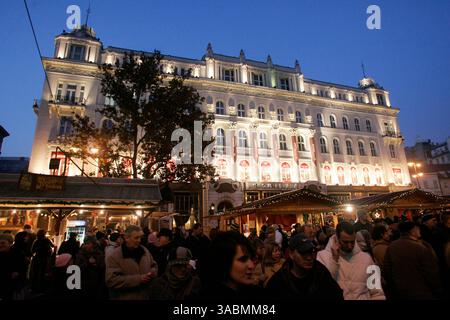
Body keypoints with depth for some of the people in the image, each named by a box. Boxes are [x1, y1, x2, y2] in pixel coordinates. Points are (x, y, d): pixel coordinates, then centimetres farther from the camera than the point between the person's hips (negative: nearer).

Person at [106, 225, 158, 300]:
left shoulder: (144, 251, 1)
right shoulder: (114, 256, -15)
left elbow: (154, 265, 14)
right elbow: (112, 280, -23)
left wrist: (153, 272, -10)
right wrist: (138, 279, -26)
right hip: (123, 297, -5)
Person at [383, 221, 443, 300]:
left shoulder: (391, 247, -6)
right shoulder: (422, 247, -22)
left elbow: (386, 270, 2)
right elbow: (432, 274, -16)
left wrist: (391, 290, 16)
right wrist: (438, 292, 1)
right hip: (422, 293, -4)